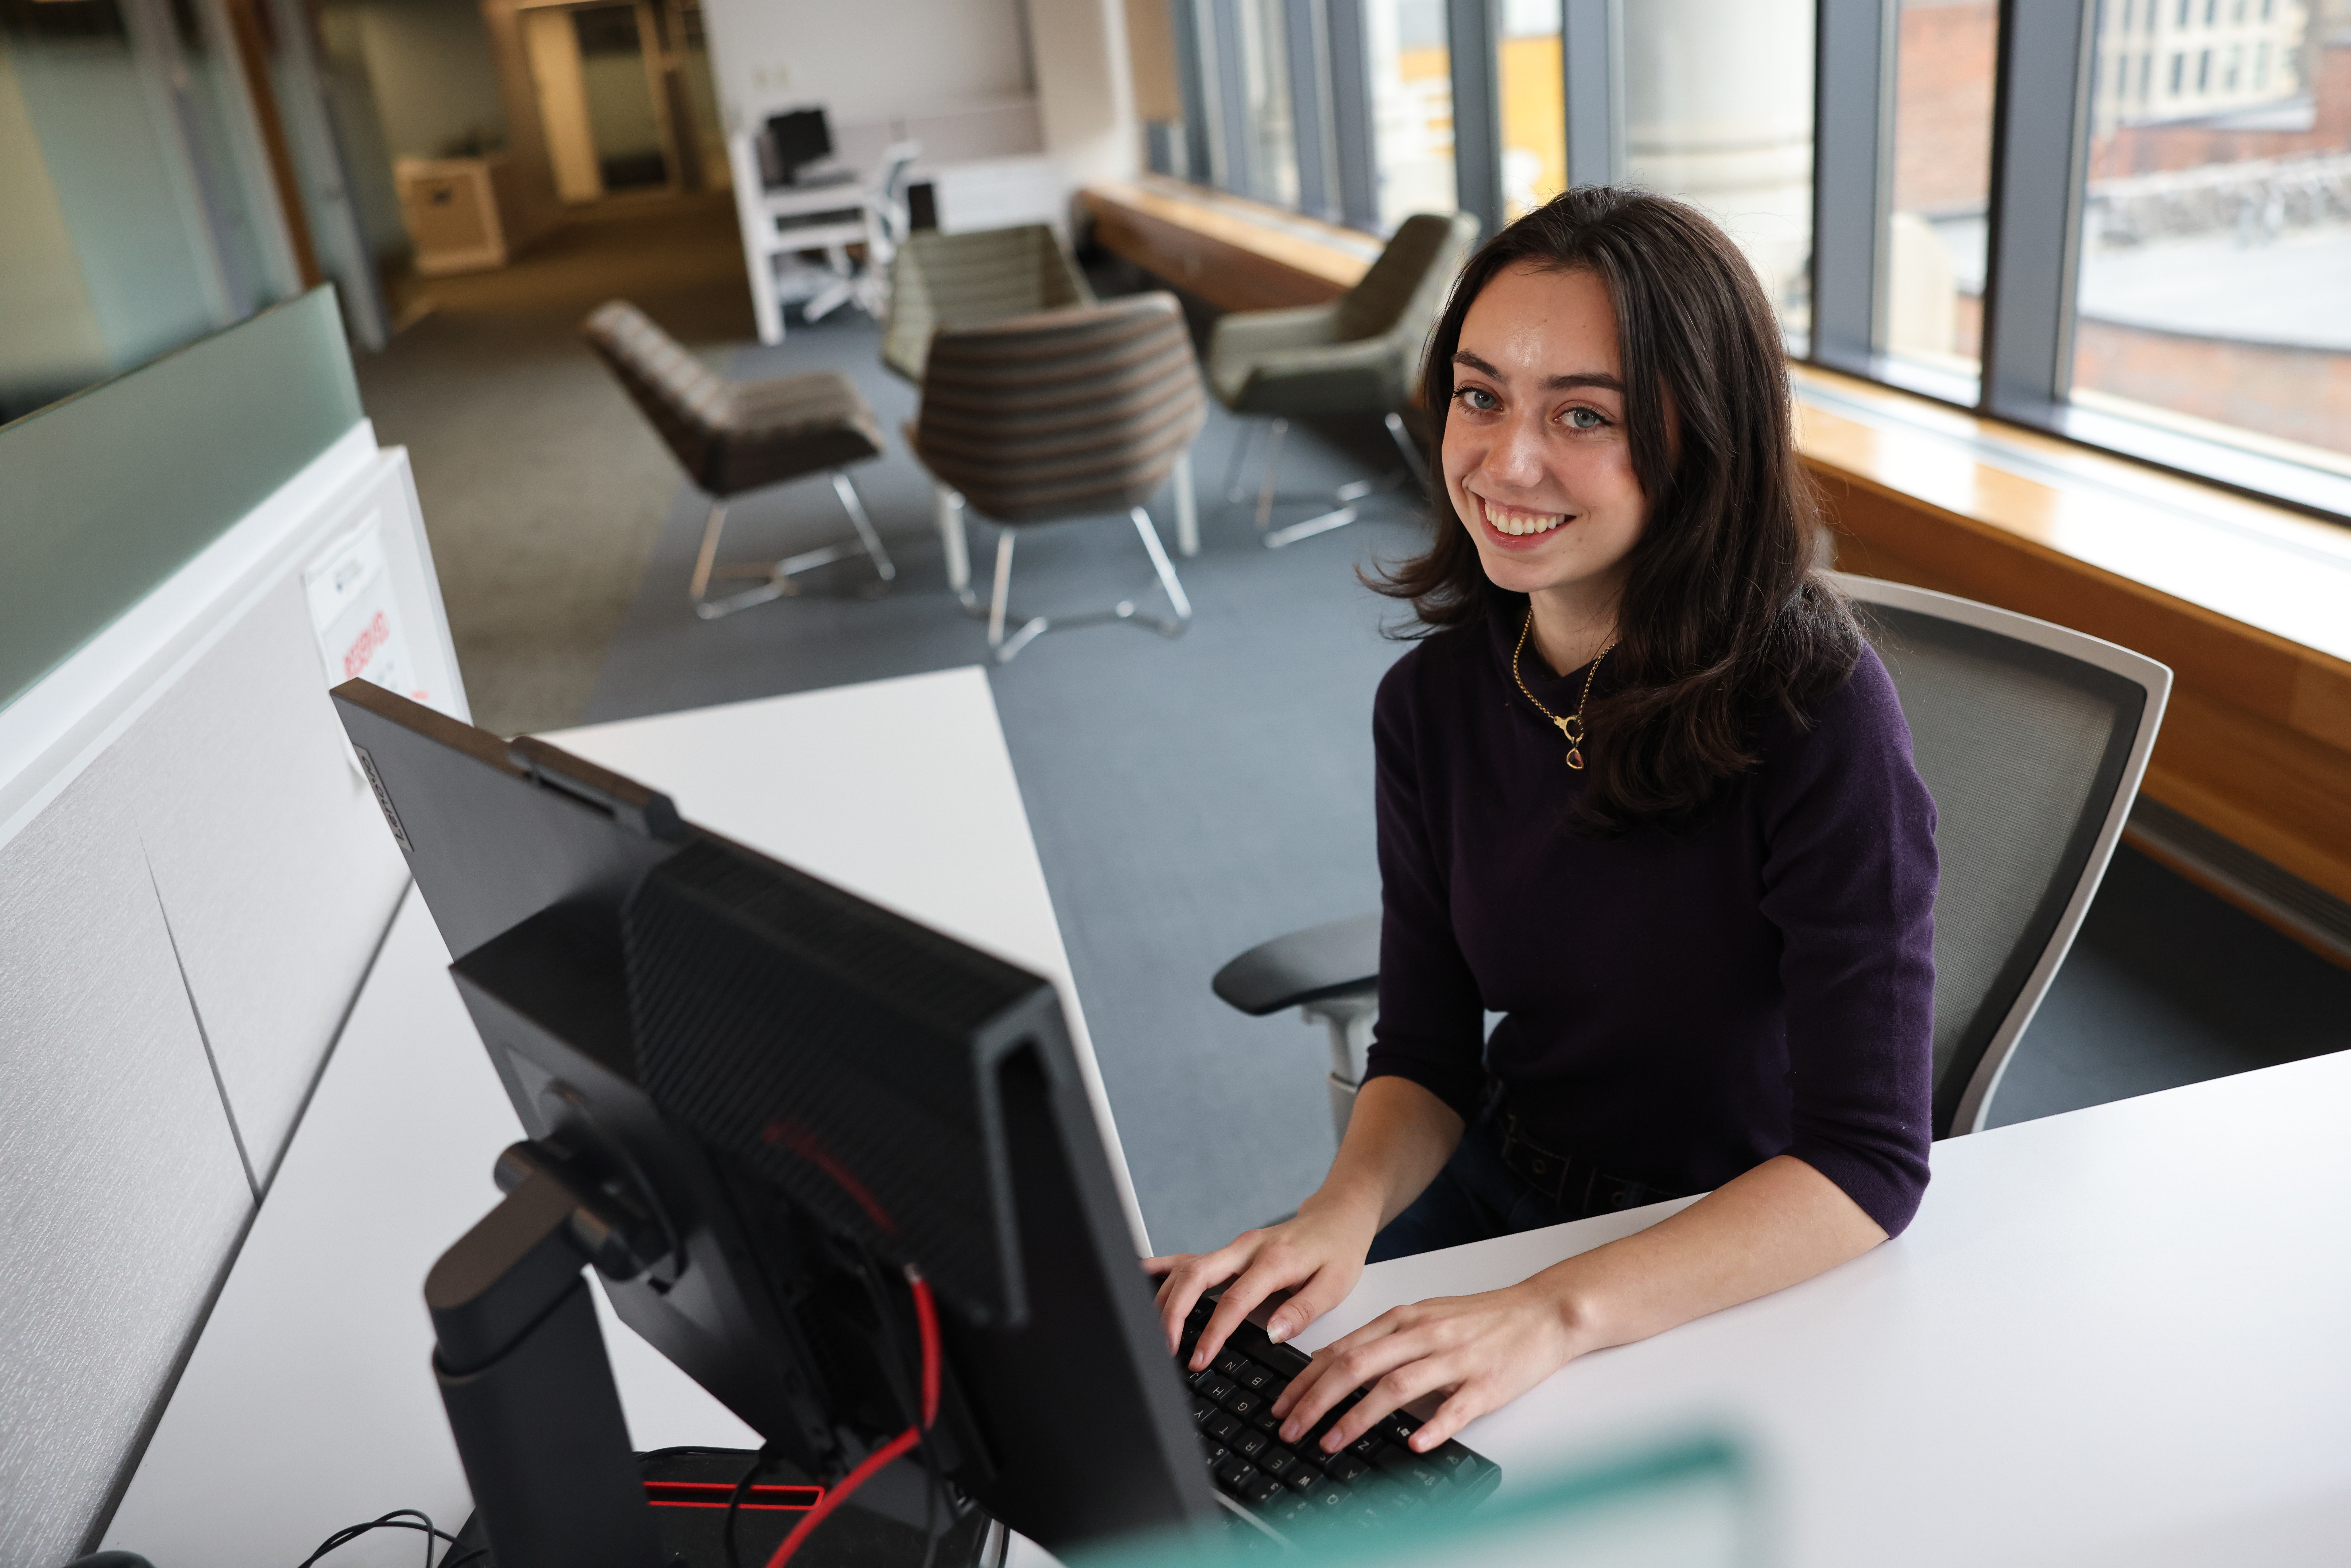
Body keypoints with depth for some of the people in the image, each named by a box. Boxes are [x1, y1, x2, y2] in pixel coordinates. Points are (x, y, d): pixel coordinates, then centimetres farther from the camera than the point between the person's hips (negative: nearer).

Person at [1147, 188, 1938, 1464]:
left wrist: (1556, 1313, -35)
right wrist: (1346, 1208, -21)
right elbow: (1426, 1057, -1)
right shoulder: (1436, 699, -6)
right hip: (1500, 1190, 5)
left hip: (1742, 1267, -4)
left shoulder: (1816, 712, -23)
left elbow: (1869, 1164, -23)